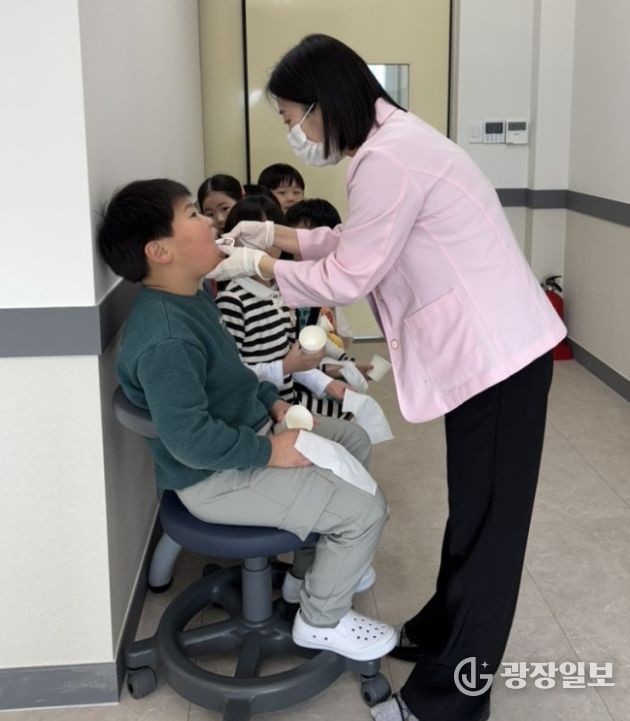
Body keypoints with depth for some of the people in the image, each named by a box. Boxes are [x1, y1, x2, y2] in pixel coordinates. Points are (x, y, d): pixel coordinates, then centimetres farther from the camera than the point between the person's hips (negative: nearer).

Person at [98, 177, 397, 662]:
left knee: (354, 441, 20)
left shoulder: (193, 299, 3)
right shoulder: (165, 340, -31)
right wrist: (270, 451, -23)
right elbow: (189, 439, -33)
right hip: (217, 477, -10)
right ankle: (322, 620, 12)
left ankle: (329, 558, 35)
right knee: (364, 508, -12)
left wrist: (273, 403, 7)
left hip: (250, 429, 10)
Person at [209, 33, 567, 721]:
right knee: (472, 509, 21)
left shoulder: (386, 160, -21)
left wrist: (259, 266, -2)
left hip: (497, 354, -10)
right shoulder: (389, 140, 11)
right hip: (483, 348, 10)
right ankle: (441, 631, 39)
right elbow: (355, 242, 19)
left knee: (486, 522, 1)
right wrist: (274, 235, 15)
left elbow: (347, 276, -15)